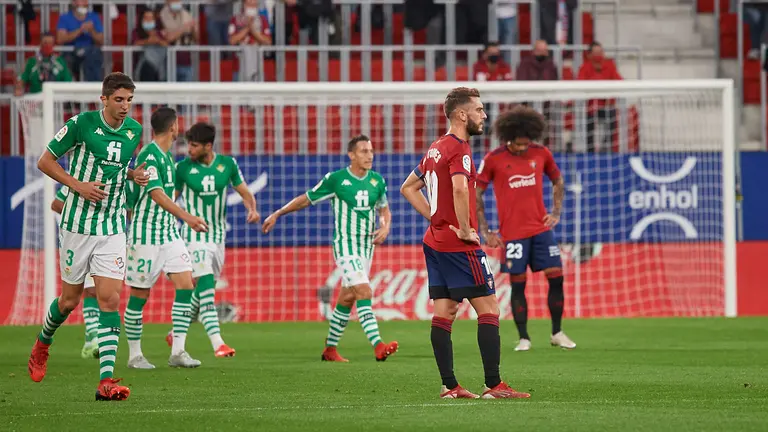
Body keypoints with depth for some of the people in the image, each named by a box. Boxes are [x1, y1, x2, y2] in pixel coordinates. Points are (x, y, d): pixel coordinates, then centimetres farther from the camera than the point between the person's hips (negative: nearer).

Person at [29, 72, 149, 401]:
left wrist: (134, 174, 1)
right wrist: (78, 185, -16)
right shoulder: (81, 124, -11)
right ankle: (42, 345, 41)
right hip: (78, 223, -3)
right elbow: (45, 161, -4)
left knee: (109, 299, -9)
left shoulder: (134, 130, 4)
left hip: (113, 228, 3)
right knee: (70, 300, 8)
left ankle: (106, 381, -15)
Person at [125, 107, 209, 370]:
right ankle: (134, 354, 10)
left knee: (186, 285, -3)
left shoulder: (167, 156, 13)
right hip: (145, 233, -8)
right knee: (140, 294, 0)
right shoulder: (149, 155, -15)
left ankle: (178, 352, -3)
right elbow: (156, 193, -25)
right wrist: (186, 217, -34)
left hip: (168, 232, 8)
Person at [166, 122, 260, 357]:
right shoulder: (183, 168, -7)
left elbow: (245, 192, 8)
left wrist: (253, 210, -12)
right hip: (194, 234, -4)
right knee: (205, 285, -18)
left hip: (218, 235, 4)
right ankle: (217, 343, -25)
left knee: (204, 290, 12)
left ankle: (176, 333, 31)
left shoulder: (227, 164, 0)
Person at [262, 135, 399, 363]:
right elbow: (306, 199, 3)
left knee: (347, 299, 11)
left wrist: (385, 228, 0)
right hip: (345, 246, -6)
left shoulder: (377, 181, 5)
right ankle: (378, 346, -30)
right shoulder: (335, 179, -9)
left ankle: (330, 349, 23)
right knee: (364, 291, -20)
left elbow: (384, 209, 21)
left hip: (367, 247, 6)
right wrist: (276, 214, 6)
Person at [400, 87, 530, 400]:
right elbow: (460, 188, -33)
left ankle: (449, 386, 6)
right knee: (488, 309, -6)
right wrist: (465, 230, -21)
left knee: (444, 312, 6)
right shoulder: (459, 149, -14)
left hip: (435, 241, 9)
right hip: (459, 245, -9)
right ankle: (493, 385, -9)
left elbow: (408, 188, 25)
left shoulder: (435, 149, 15)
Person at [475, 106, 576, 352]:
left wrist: (556, 212, 7)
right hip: (512, 234, -3)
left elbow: (557, 181, 19)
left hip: (541, 229, 3)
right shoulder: (493, 160, -6)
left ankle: (557, 333, 12)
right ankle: (523, 338, 8)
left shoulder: (541, 154, 2)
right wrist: (485, 232, -3)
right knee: (518, 284, -1)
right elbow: (475, 194, 0)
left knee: (556, 277, -1)